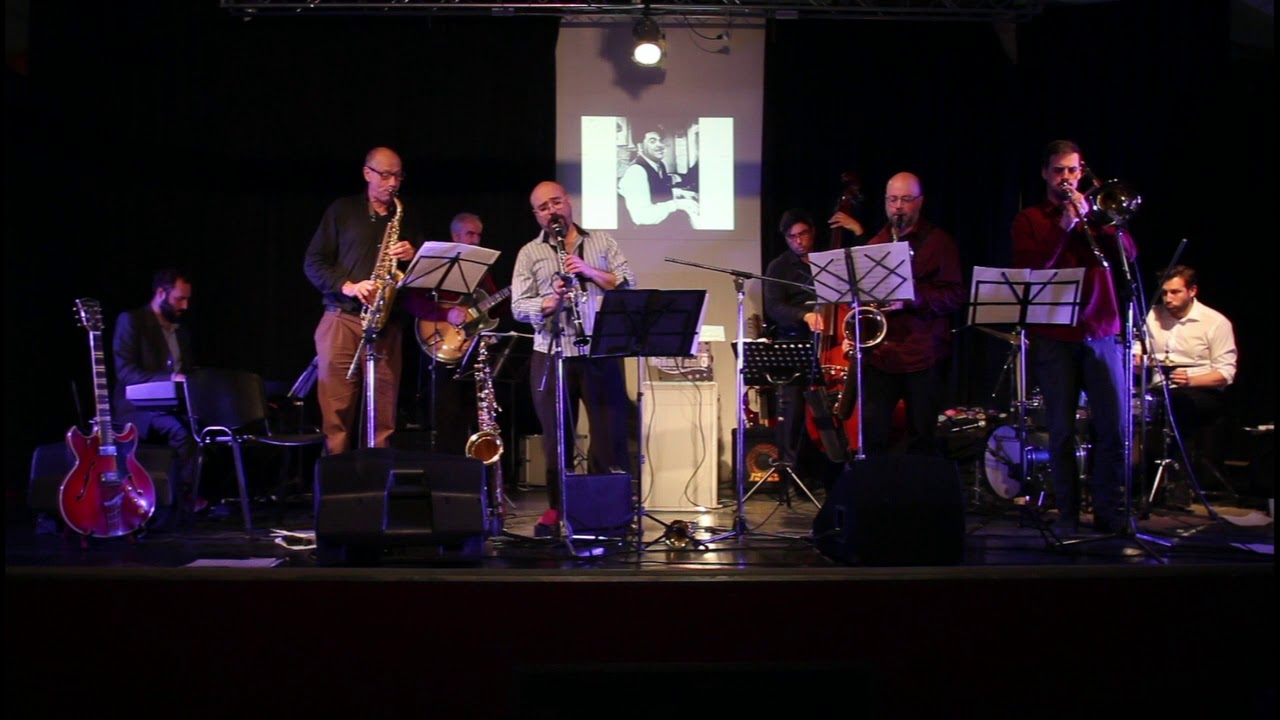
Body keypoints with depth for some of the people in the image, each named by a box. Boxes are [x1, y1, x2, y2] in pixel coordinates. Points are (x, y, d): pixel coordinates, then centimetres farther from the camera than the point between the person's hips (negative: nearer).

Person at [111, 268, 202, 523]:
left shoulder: (181, 329, 20)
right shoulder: (131, 320, -2)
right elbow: (125, 371, -14)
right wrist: (168, 378, -27)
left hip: (173, 405, 7)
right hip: (138, 408, -7)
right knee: (180, 428, -35)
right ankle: (184, 499, -20)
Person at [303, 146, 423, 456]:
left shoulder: (406, 219, 17)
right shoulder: (342, 210, 9)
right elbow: (313, 262, 4)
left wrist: (412, 256, -5)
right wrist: (347, 286, -12)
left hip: (387, 324, 2)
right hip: (341, 320, -2)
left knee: (383, 416, 0)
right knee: (336, 413, -6)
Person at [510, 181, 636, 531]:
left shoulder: (602, 241, 11)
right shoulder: (529, 253, 8)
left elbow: (629, 285, 3)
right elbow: (518, 307, -2)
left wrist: (590, 271, -11)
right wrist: (549, 302, -21)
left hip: (601, 352, 0)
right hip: (552, 355, 0)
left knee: (610, 431, 0)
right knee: (556, 436, 6)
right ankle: (556, 507, 17)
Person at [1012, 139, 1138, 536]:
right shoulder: (1029, 219, 10)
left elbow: (1128, 253, 2)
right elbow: (1030, 268, -6)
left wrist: (1093, 218, -10)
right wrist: (1064, 226, -12)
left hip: (1101, 332, 2)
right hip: (1053, 336, -2)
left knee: (1114, 425, -3)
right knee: (1061, 430, 0)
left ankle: (1108, 510, 7)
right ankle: (1067, 514, 8)